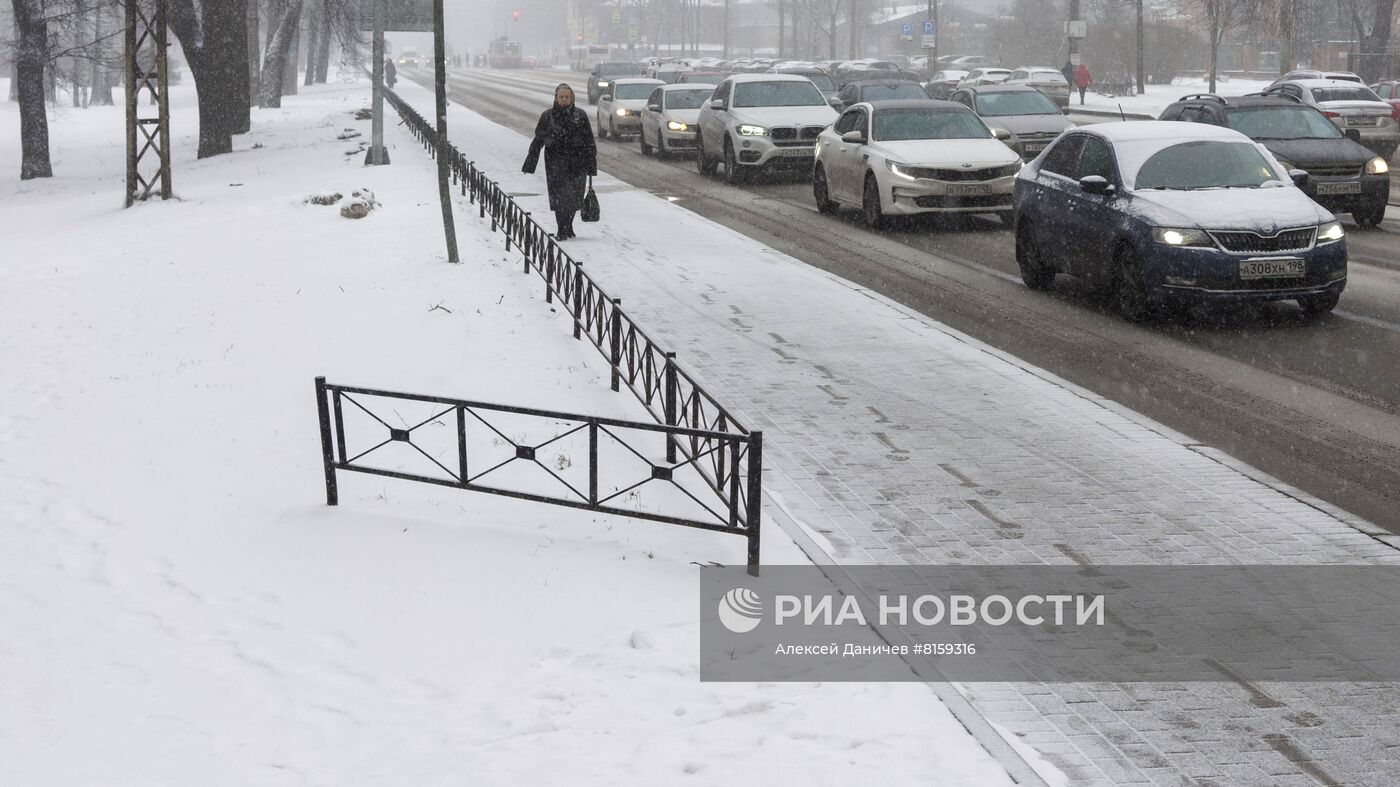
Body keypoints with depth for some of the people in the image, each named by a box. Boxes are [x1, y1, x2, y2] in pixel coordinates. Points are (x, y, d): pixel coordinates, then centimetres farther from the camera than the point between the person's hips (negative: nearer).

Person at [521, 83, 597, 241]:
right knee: (559, 197, -3)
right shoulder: (547, 116, 3)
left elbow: (589, 143, 6)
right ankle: (562, 230, 7)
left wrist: (591, 166, 3)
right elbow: (538, 141, 7)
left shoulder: (580, 116, 3)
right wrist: (529, 164, 4)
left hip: (577, 164, 0)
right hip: (555, 165, 0)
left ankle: (568, 226, 24)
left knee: (574, 197, 2)